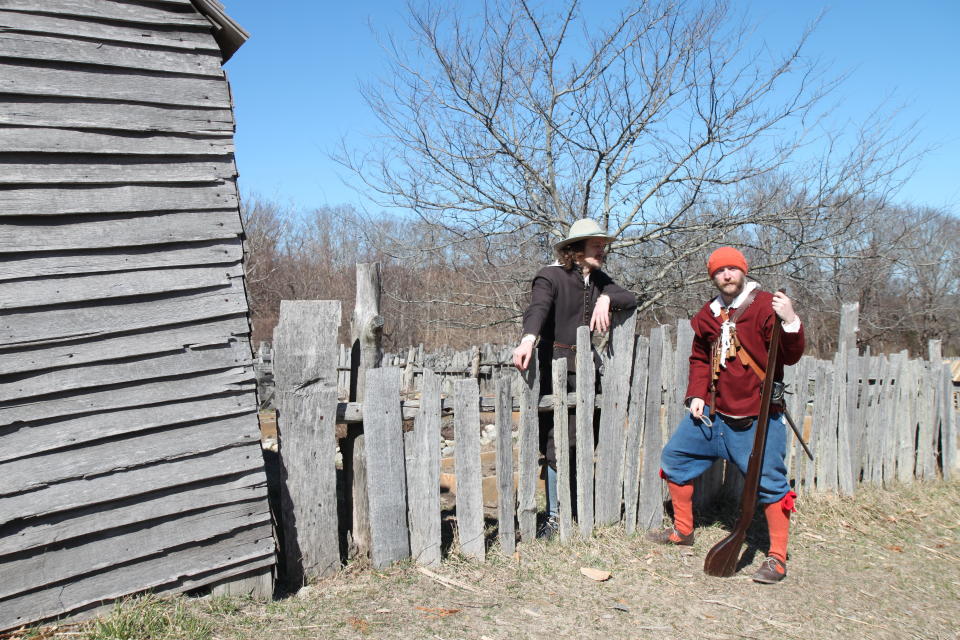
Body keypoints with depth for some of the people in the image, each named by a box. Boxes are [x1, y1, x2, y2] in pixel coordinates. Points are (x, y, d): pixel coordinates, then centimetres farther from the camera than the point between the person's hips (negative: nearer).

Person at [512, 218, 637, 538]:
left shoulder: (598, 279, 12)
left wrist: (606, 299, -15)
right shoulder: (550, 276, -8)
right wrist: (528, 339, -46)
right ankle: (553, 515, 4)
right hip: (555, 363, -6)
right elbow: (537, 308, -26)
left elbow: (630, 299, 6)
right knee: (556, 443, -5)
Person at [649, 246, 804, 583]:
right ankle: (683, 530, 29)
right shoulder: (707, 315, 8)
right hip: (711, 413, 7)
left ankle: (777, 558, 11)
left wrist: (790, 322, -33)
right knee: (675, 457, 12)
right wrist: (696, 395, 8)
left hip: (755, 419, -6)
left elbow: (790, 357, -16)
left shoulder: (766, 306, -9)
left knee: (769, 481, -5)